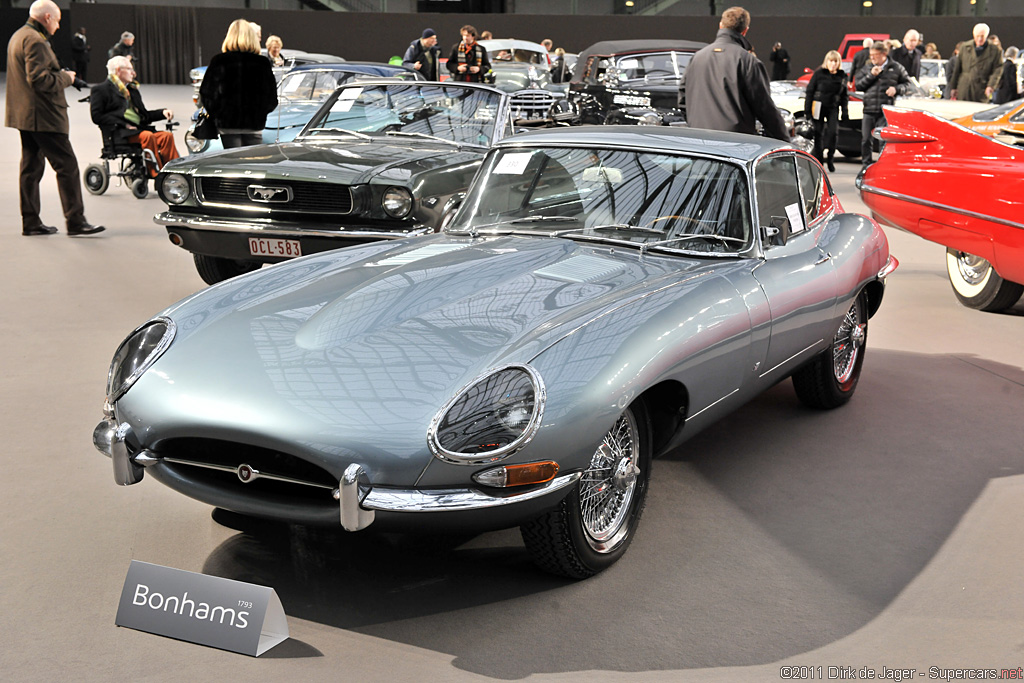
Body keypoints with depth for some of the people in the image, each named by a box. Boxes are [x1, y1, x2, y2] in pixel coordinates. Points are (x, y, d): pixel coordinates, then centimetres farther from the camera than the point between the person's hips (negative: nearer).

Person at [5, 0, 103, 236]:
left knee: (31, 166, 12)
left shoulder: (18, 36, 19)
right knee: (67, 165, -8)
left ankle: (31, 222, 15)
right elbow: (39, 79, -23)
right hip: (42, 115, -11)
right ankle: (75, 221, -9)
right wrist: (65, 78, -9)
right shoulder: (35, 40, -15)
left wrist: (60, 75, 13)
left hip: (25, 115, 11)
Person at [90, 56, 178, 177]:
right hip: (119, 133, -7)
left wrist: (162, 112, 10)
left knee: (167, 135, -19)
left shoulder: (132, 90, 30)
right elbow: (96, 116, -3)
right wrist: (123, 124, -13)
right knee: (147, 136, -33)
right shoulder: (100, 90, 8)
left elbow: (144, 114, 30)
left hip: (137, 128, 7)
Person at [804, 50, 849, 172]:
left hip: (833, 108, 1)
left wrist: (845, 112, 7)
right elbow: (809, 91, 0)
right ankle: (818, 161, 12)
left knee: (833, 132, -13)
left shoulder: (843, 76, 6)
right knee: (818, 133, 2)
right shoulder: (819, 74, -2)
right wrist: (807, 109, -4)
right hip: (819, 106, -1)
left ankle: (830, 159, 3)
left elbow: (845, 96, 12)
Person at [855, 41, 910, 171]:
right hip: (869, 110, 3)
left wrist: (896, 89, -8)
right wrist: (871, 75, -6)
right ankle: (866, 164, 16)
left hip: (886, 112, -3)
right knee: (866, 140, 3)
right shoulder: (866, 68, 12)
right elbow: (858, 86, 6)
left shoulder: (896, 68, 5)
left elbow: (907, 83, 11)